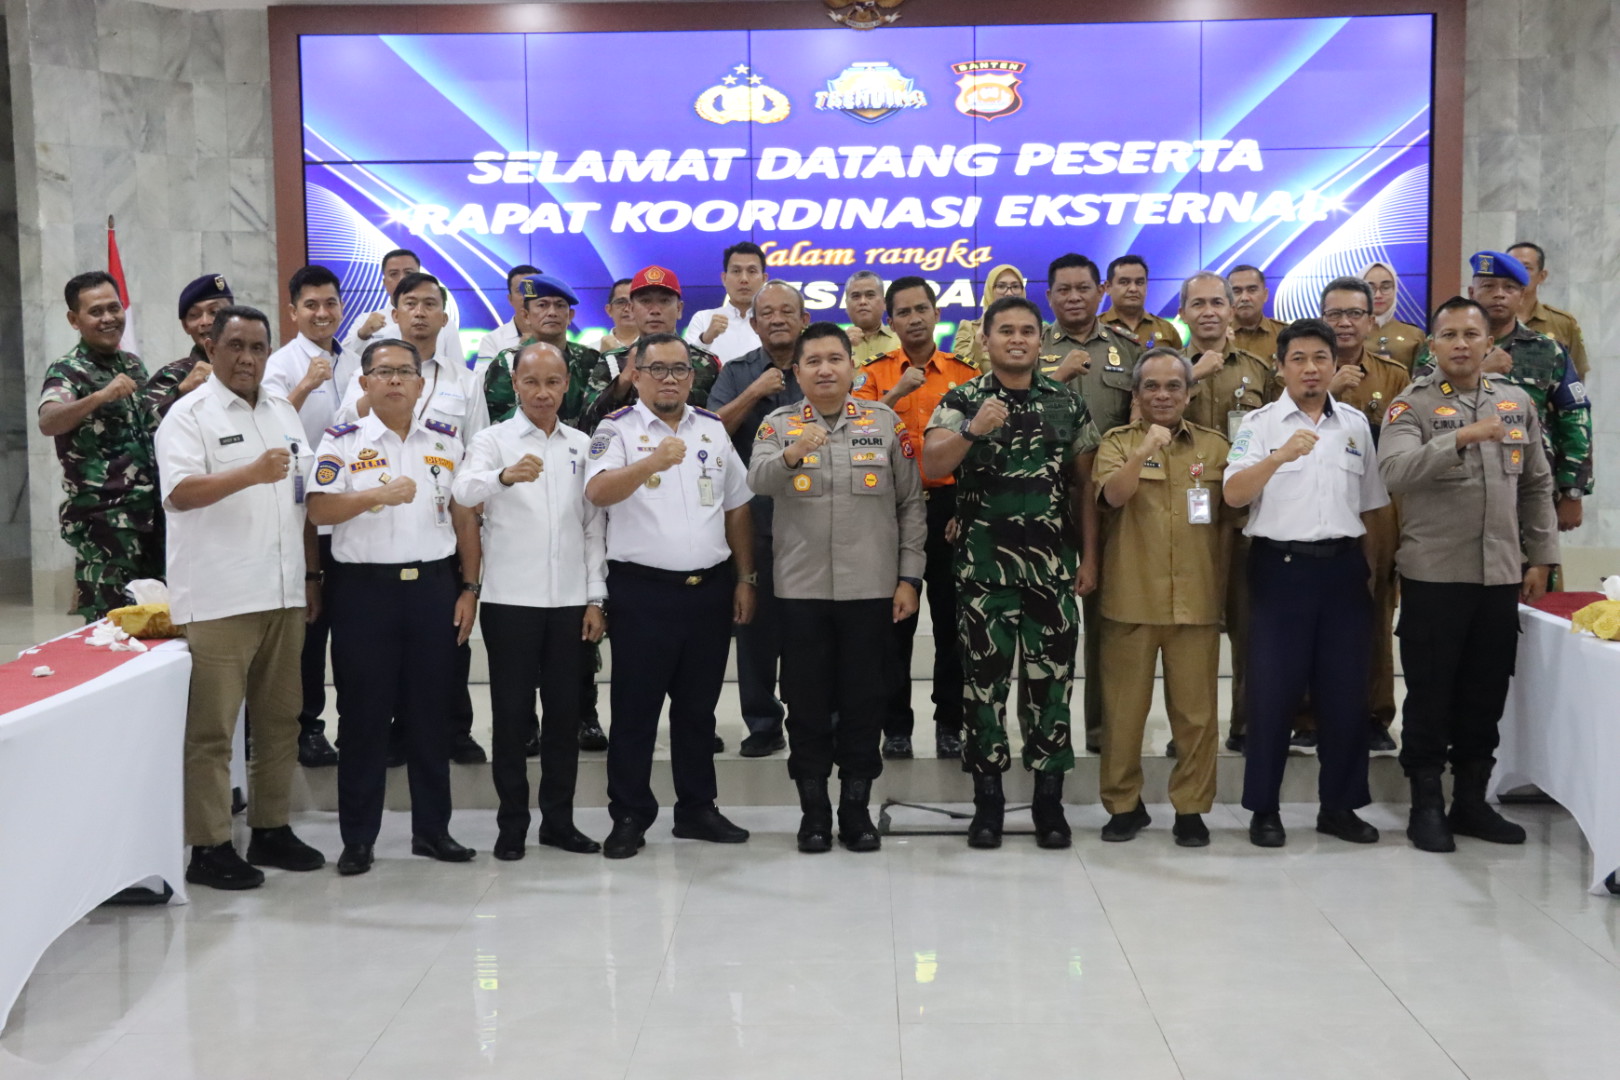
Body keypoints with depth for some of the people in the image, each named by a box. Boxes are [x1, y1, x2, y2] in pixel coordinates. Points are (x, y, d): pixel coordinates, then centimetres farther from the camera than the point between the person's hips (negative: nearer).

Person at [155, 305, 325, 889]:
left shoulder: (283, 412, 15)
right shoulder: (188, 415, -5)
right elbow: (180, 493, -20)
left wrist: (312, 574, 15)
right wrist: (253, 473, -34)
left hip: (283, 595, 7)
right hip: (218, 599, -6)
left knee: (279, 719, 13)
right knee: (212, 729, -1)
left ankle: (270, 829, 24)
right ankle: (208, 847, 7)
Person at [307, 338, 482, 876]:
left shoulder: (446, 441, 10)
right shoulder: (342, 441, 2)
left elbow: (464, 517, 11)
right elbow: (319, 510, -9)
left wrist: (469, 587, 6)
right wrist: (377, 495, -24)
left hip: (434, 587, 3)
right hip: (364, 589, -2)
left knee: (431, 714, 8)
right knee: (363, 715, 3)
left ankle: (432, 828, 19)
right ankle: (358, 838, 13)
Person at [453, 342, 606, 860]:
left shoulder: (582, 446, 9)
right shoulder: (493, 440, -1)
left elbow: (594, 526, 11)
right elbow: (464, 491, -22)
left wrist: (595, 598, 4)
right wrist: (505, 476, -43)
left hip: (570, 601, 3)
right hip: (511, 599, -3)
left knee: (565, 713, 9)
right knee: (512, 715, 4)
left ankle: (559, 819, 19)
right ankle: (512, 823, 13)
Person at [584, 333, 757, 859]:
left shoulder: (713, 429, 11)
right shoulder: (618, 430, -3)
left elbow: (737, 509, 15)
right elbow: (598, 491, -22)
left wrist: (744, 579, 11)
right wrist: (652, 463, -37)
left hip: (709, 588, 4)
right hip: (643, 591, -4)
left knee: (699, 707, 13)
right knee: (635, 708, 3)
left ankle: (697, 809, 24)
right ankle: (629, 816, 13)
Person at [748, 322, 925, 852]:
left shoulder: (885, 422, 5)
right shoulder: (778, 424, 3)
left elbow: (911, 504, 5)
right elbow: (758, 481, -16)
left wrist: (909, 577, -1)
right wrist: (791, 454, -37)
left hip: (871, 588, 0)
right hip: (802, 589, 0)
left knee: (864, 702, 7)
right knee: (807, 703, 7)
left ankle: (857, 809, 20)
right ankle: (813, 810, 20)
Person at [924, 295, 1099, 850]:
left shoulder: (1067, 403, 8)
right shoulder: (962, 401, 2)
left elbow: (1086, 484, 10)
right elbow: (930, 467, -12)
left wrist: (1090, 556, 4)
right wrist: (971, 431, -28)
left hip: (1053, 566, 2)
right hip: (983, 568, -1)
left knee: (1051, 679, 5)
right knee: (985, 679, 4)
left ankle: (1049, 800, 17)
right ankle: (987, 799, 15)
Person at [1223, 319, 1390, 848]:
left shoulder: (1356, 424, 12)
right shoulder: (1260, 423, 0)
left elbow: (1369, 503, 18)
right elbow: (1232, 493, -14)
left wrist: (1365, 562, 12)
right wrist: (1280, 456, -28)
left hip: (1343, 567, 3)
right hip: (1280, 565, -3)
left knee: (1345, 690, 6)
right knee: (1273, 690, 0)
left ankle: (1339, 805, 18)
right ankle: (1264, 809, 10)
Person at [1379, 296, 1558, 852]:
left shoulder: (1517, 402, 10)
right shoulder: (1412, 404, -5)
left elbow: (1537, 485, 15)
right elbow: (1394, 471, -23)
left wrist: (1540, 557, 10)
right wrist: (1461, 437, -33)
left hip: (1501, 574, 5)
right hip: (1434, 574, -4)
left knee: (1486, 693, 11)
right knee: (1430, 693, 3)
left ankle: (1472, 801, 24)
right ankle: (1426, 805, 14)